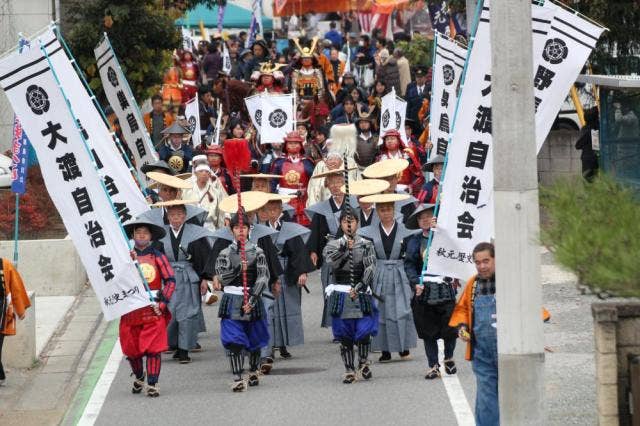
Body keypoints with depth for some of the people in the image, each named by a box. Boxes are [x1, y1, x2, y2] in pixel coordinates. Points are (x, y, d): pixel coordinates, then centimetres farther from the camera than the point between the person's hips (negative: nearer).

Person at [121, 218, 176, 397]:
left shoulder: (158, 257, 4)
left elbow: (170, 281, 1)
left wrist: (162, 303, -8)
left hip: (153, 309, -2)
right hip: (130, 310, 2)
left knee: (153, 348, -7)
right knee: (131, 349, 8)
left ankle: (152, 384, -4)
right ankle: (139, 377, 33)